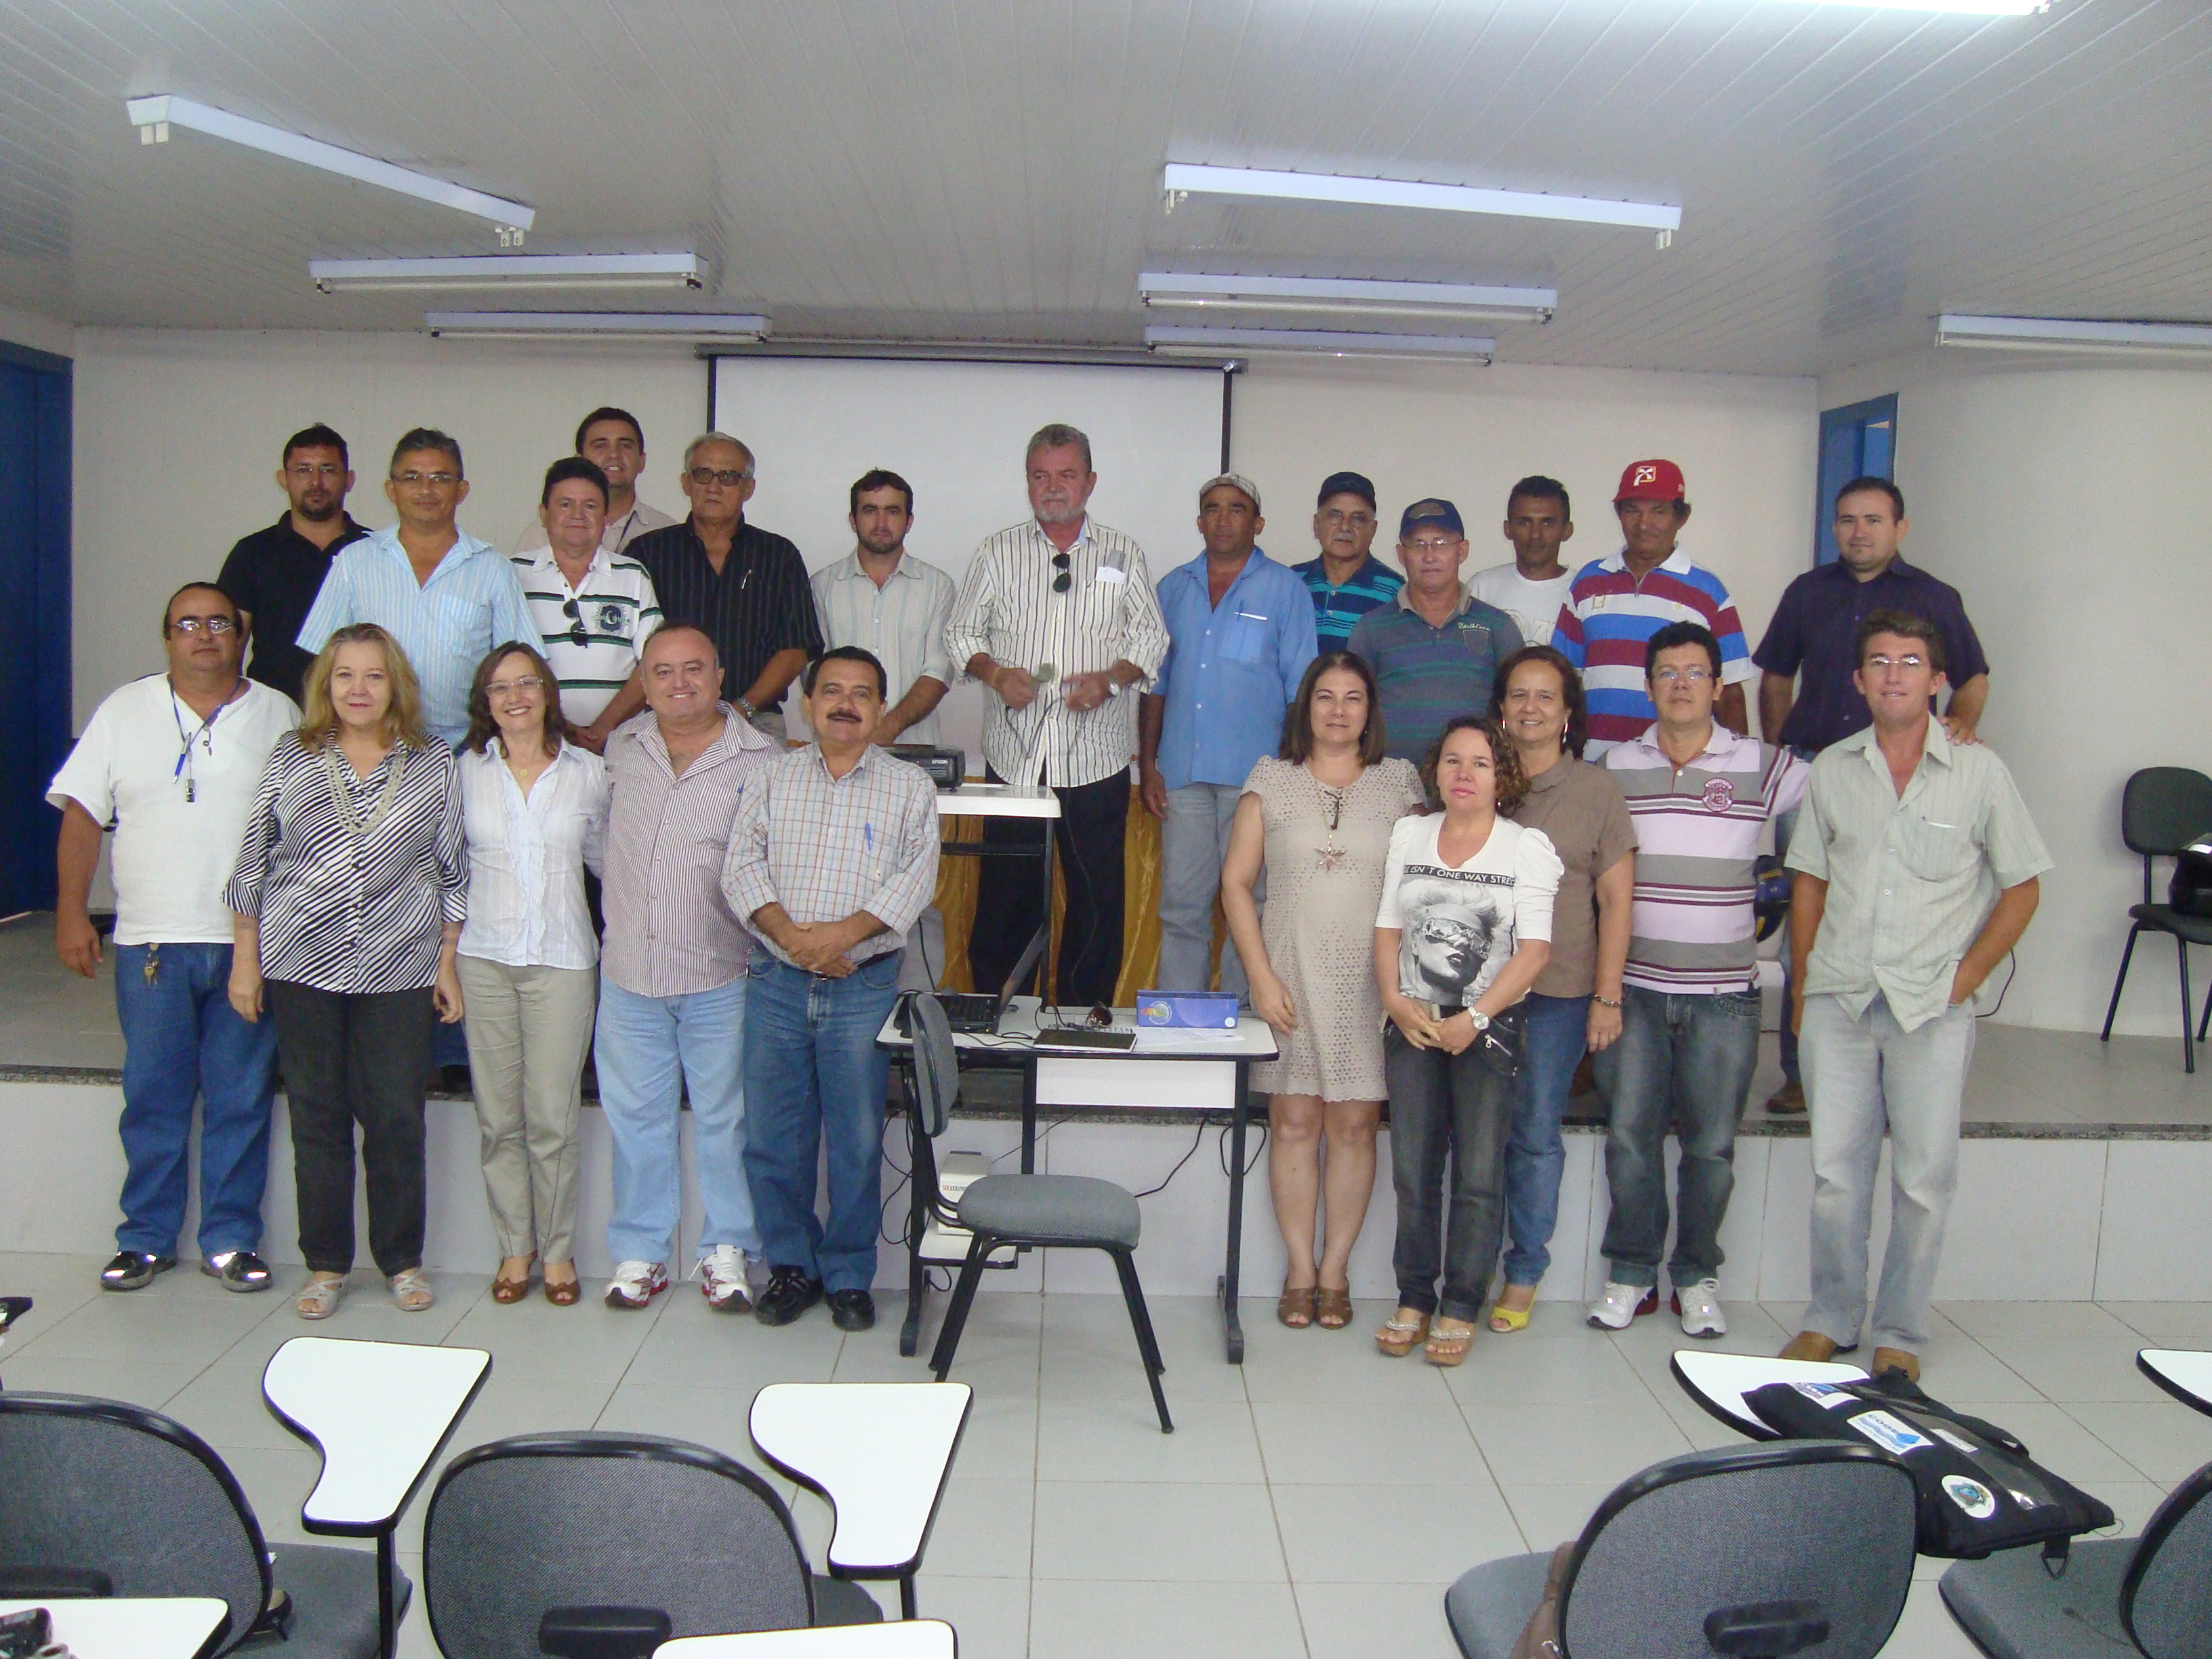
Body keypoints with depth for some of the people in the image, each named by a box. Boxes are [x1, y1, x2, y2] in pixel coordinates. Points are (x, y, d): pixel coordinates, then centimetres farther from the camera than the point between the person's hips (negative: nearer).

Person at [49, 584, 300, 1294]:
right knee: (152, 1097, 6)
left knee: (241, 1099, 4)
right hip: (152, 942, 1)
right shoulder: (125, 711, 8)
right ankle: (146, 1237, 19)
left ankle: (231, 1239, 14)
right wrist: (71, 912, -2)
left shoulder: (278, 715, 7)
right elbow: (82, 816, 6)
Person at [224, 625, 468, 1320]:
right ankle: (325, 1265, 20)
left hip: (399, 972, -1)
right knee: (317, 1118, 8)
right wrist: (245, 962, 5)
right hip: (301, 968, 1)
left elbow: (453, 871, 6)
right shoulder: (291, 759, 4)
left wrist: (447, 963, 4)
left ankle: (402, 1260, 19)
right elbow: (252, 866, 7)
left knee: (397, 1118, 3)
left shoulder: (433, 764, 3)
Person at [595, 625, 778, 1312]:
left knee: (724, 1116, 6)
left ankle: (726, 1250, 21)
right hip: (629, 972, 3)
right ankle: (639, 1251, 25)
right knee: (634, 1114, 11)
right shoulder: (621, 748, 6)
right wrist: (624, 904, 15)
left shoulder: (758, 760, -4)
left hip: (722, 977, -3)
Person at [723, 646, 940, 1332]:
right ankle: (792, 1265, 23)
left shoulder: (910, 787, 5)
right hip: (776, 983, 2)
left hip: (863, 988, -2)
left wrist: (843, 934, -19)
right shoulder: (775, 776, 10)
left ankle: (849, 1275, 18)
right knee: (772, 1135, 7)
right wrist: (788, 933, -16)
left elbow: (916, 878, -6)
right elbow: (742, 864, 0)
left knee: (857, 1141, 3)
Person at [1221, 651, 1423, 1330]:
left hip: (1371, 981, 0)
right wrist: (1262, 977, -5)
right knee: (1293, 1122, 2)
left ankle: (1335, 1271, 14)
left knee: (1354, 1124, 2)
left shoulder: (1400, 782, 7)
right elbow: (1237, 881, 3)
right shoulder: (1272, 778, 5)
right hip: (1291, 976, 0)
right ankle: (1300, 1271, 13)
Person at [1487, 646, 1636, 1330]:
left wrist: (1607, 997, -4)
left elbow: (1616, 900, 1)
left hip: (1558, 993, -2)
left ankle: (1524, 1274, 16)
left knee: (1535, 1136, 3)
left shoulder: (1596, 790, 3)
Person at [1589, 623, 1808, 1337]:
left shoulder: (1763, 767, 1)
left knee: (1712, 1145, 4)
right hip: (1634, 987, 1)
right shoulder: (1615, 767, 6)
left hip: (1723, 991, -1)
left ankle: (1697, 1275, 20)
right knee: (1630, 1133, 1)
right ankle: (1631, 1270, 16)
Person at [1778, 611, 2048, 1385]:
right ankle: (1830, 1320, 22)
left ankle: (1901, 1335, 18)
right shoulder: (1832, 769, 5)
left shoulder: (1980, 772, -2)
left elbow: (2021, 887, 3)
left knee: (1924, 1179, 4)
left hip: (1932, 1007, -2)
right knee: (1835, 1172, 7)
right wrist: (1801, 986, 8)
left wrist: (1964, 976, -4)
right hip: (1838, 1000, 2)